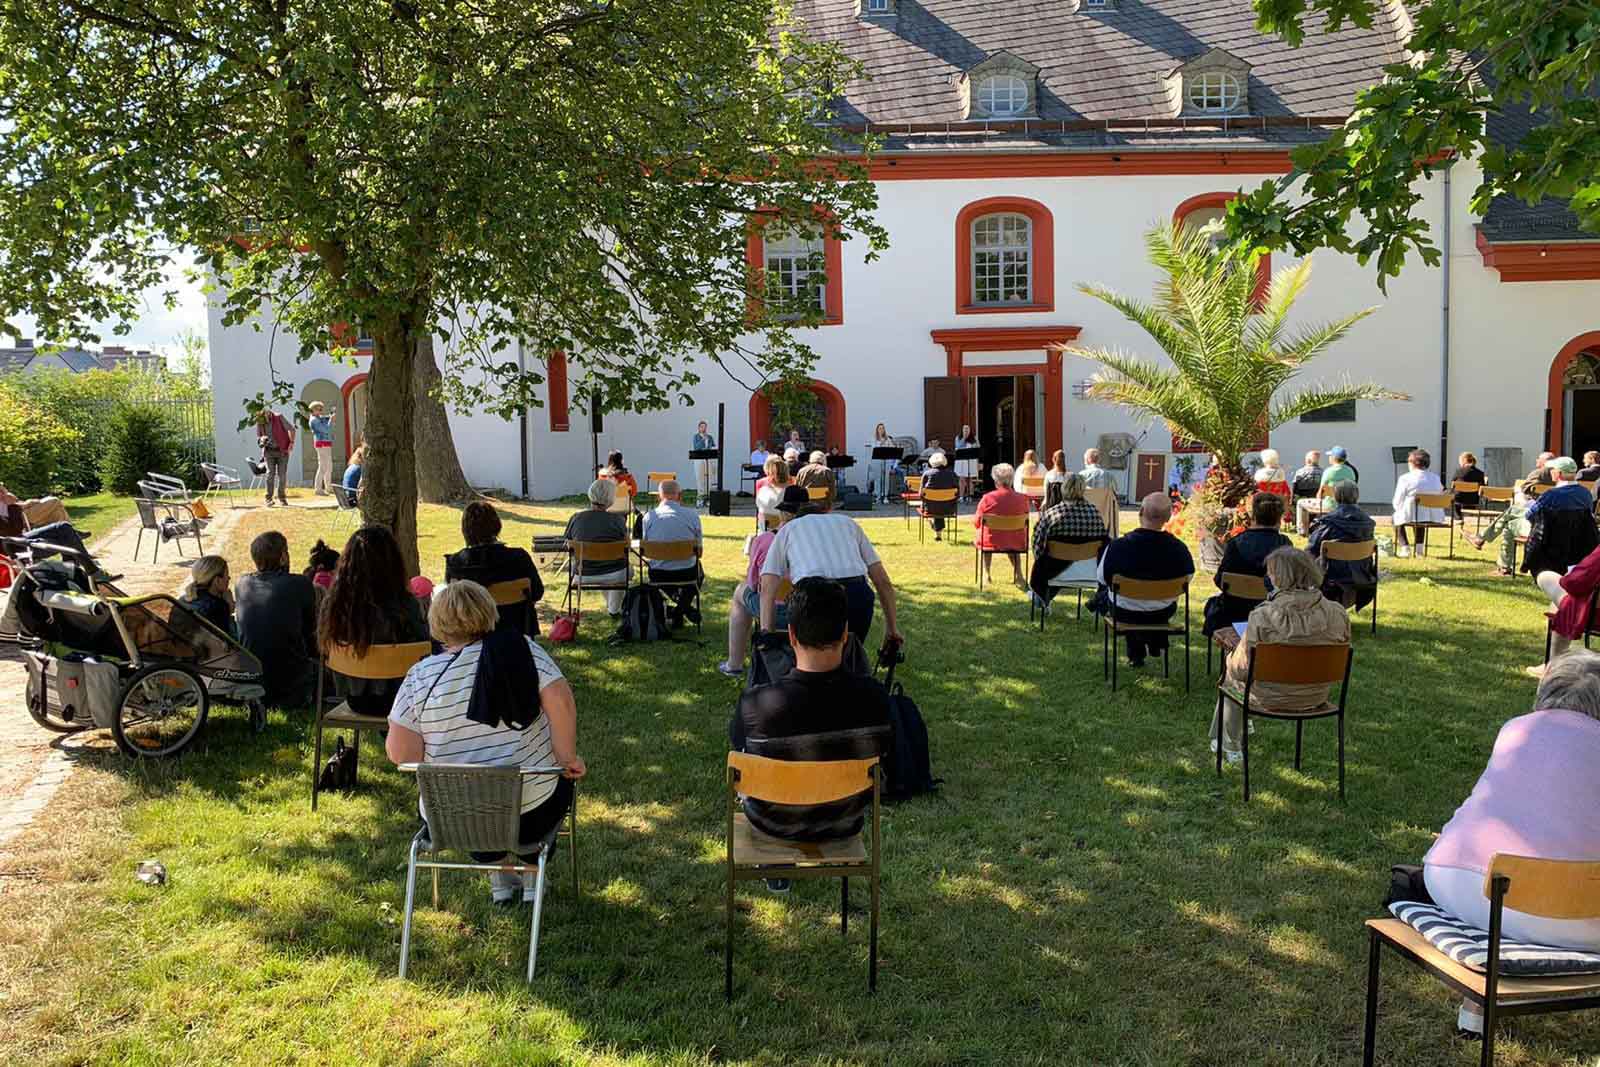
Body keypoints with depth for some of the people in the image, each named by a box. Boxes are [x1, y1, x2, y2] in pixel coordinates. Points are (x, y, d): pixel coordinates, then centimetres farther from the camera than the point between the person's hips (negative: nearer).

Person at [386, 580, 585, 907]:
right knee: (560, 782, 33)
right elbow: (561, 702, -18)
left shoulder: (420, 676, -7)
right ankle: (533, 876, 36)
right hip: (533, 813, -1)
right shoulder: (523, 650, -6)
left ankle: (499, 878, 33)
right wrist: (568, 759, -6)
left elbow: (401, 753, -11)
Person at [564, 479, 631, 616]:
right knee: (628, 570, 35)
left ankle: (611, 606, 55)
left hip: (583, 576, 3)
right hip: (613, 575, -3)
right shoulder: (617, 520, -13)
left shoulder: (576, 518, -8)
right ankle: (614, 609, 45)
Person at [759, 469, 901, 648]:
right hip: (858, 597, 2)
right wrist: (892, 627, 29)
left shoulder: (787, 529, 24)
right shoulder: (848, 522, 29)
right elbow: (883, 581, 23)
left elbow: (767, 588, 9)